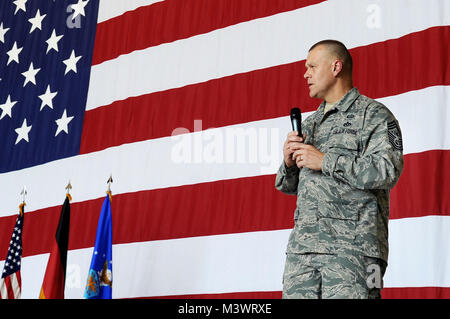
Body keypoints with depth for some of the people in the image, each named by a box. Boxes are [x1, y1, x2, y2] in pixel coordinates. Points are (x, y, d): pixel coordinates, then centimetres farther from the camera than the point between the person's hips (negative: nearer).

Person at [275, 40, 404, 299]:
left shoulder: (373, 114, 3)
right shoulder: (310, 124, 24)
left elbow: (388, 171, -13)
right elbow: (288, 187, 27)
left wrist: (325, 161, -11)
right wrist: (289, 162, 4)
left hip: (351, 245, -6)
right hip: (302, 246, 6)